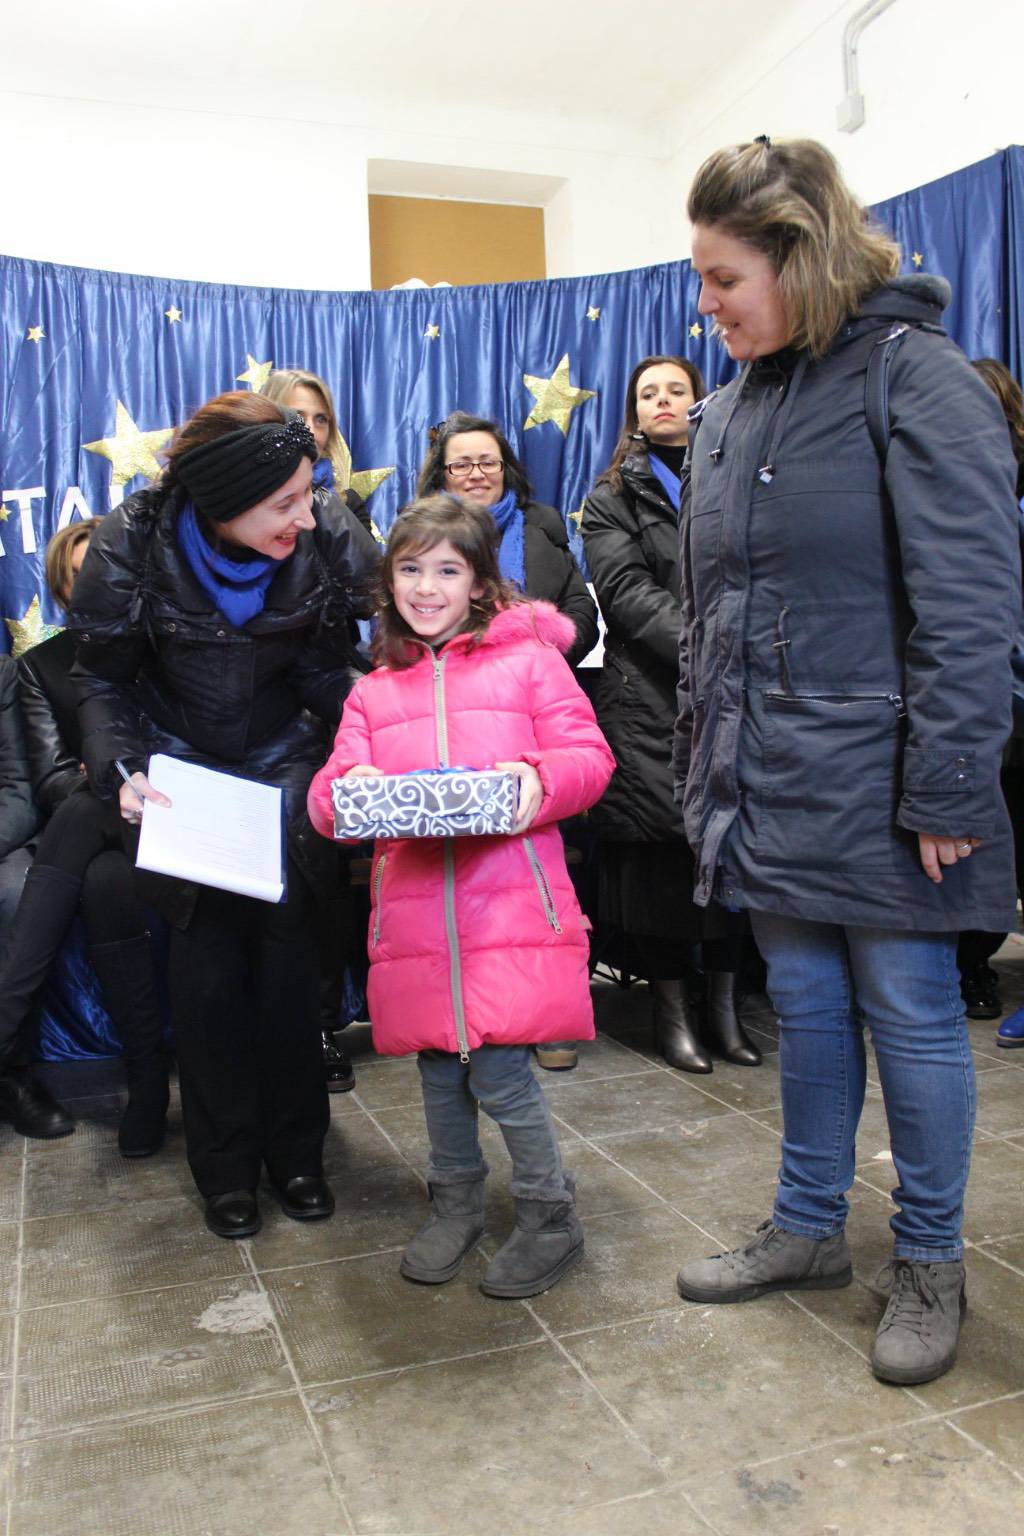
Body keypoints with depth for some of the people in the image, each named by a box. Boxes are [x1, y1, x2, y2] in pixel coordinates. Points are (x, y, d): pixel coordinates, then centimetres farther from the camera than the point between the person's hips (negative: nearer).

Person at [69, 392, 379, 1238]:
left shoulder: (329, 545, -18)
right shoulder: (131, 550, -21)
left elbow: (328, 676, -5)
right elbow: (106, 681, -8)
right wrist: (122, 770, -23)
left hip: (282, 761, 1)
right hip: (180, 764, -1)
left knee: (285, 929, -6)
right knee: (206, 939, -5)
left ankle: (296, 1149, 12)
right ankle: (226, 1164, 12)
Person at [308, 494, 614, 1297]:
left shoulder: (530, 660, 7)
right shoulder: (373, 692, 16)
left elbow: (590, 757, 0)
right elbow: (326, 799, 9)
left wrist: (539, 780, -21)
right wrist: (348, 791, -15)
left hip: (511, 905, -4)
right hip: (414, 912, 4)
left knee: (501, 1068, -7)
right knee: (439, 1066, 13)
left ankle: (552, 1216, 16)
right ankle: (455, 1204, 35)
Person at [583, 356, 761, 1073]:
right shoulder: (614, 497, 11)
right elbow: (628, 592, -4)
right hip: (651, 697, -2)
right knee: (660, 840, -3)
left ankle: (725, 1000, 12)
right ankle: (672, 1005, 10)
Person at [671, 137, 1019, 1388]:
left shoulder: (914, 378, -9)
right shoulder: (731, 407, 12)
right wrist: (706, 765, 13)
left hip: (873, 787, -6)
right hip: (770, 787, 7)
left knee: (909, 1014, 7)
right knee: (804, 1004, 16)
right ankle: (809, 1226, 34)